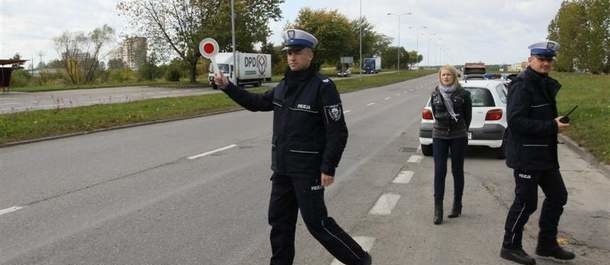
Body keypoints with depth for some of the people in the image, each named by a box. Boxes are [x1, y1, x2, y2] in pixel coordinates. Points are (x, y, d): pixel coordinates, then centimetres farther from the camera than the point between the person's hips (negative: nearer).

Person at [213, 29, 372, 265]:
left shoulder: (322, 86, -14)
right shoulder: (284, 85, 8)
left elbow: (338, 132, -16)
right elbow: (256, 103, 21)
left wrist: (328, 168, -20)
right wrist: (227, 87, 12)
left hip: (308, 169, -7)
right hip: (282, 167, 7)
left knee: (317, 222, -1)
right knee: (279, 220, 14)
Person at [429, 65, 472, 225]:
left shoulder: (463, 94, -4)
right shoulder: (435, 94, 3)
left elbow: (468, 115, 4)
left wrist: (462, 130, 10)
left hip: (458, 136, -1)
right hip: (439, 136, 1)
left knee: (457, 170, 8)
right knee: (439, 171, -4)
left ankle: (457, 205, 20)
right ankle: (438, 209, -2)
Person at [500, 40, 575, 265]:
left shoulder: (545, 85, 13)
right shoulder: (523, 85, -17)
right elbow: (515, 120, -26)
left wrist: (556, 123, 5)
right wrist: (552, 127, -24)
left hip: (544, 154, 10)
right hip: (526, 155, -10)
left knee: (557, 196, 16)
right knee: (526, 202, -2)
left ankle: (547, 244, 29)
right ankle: (510, 247, 14)